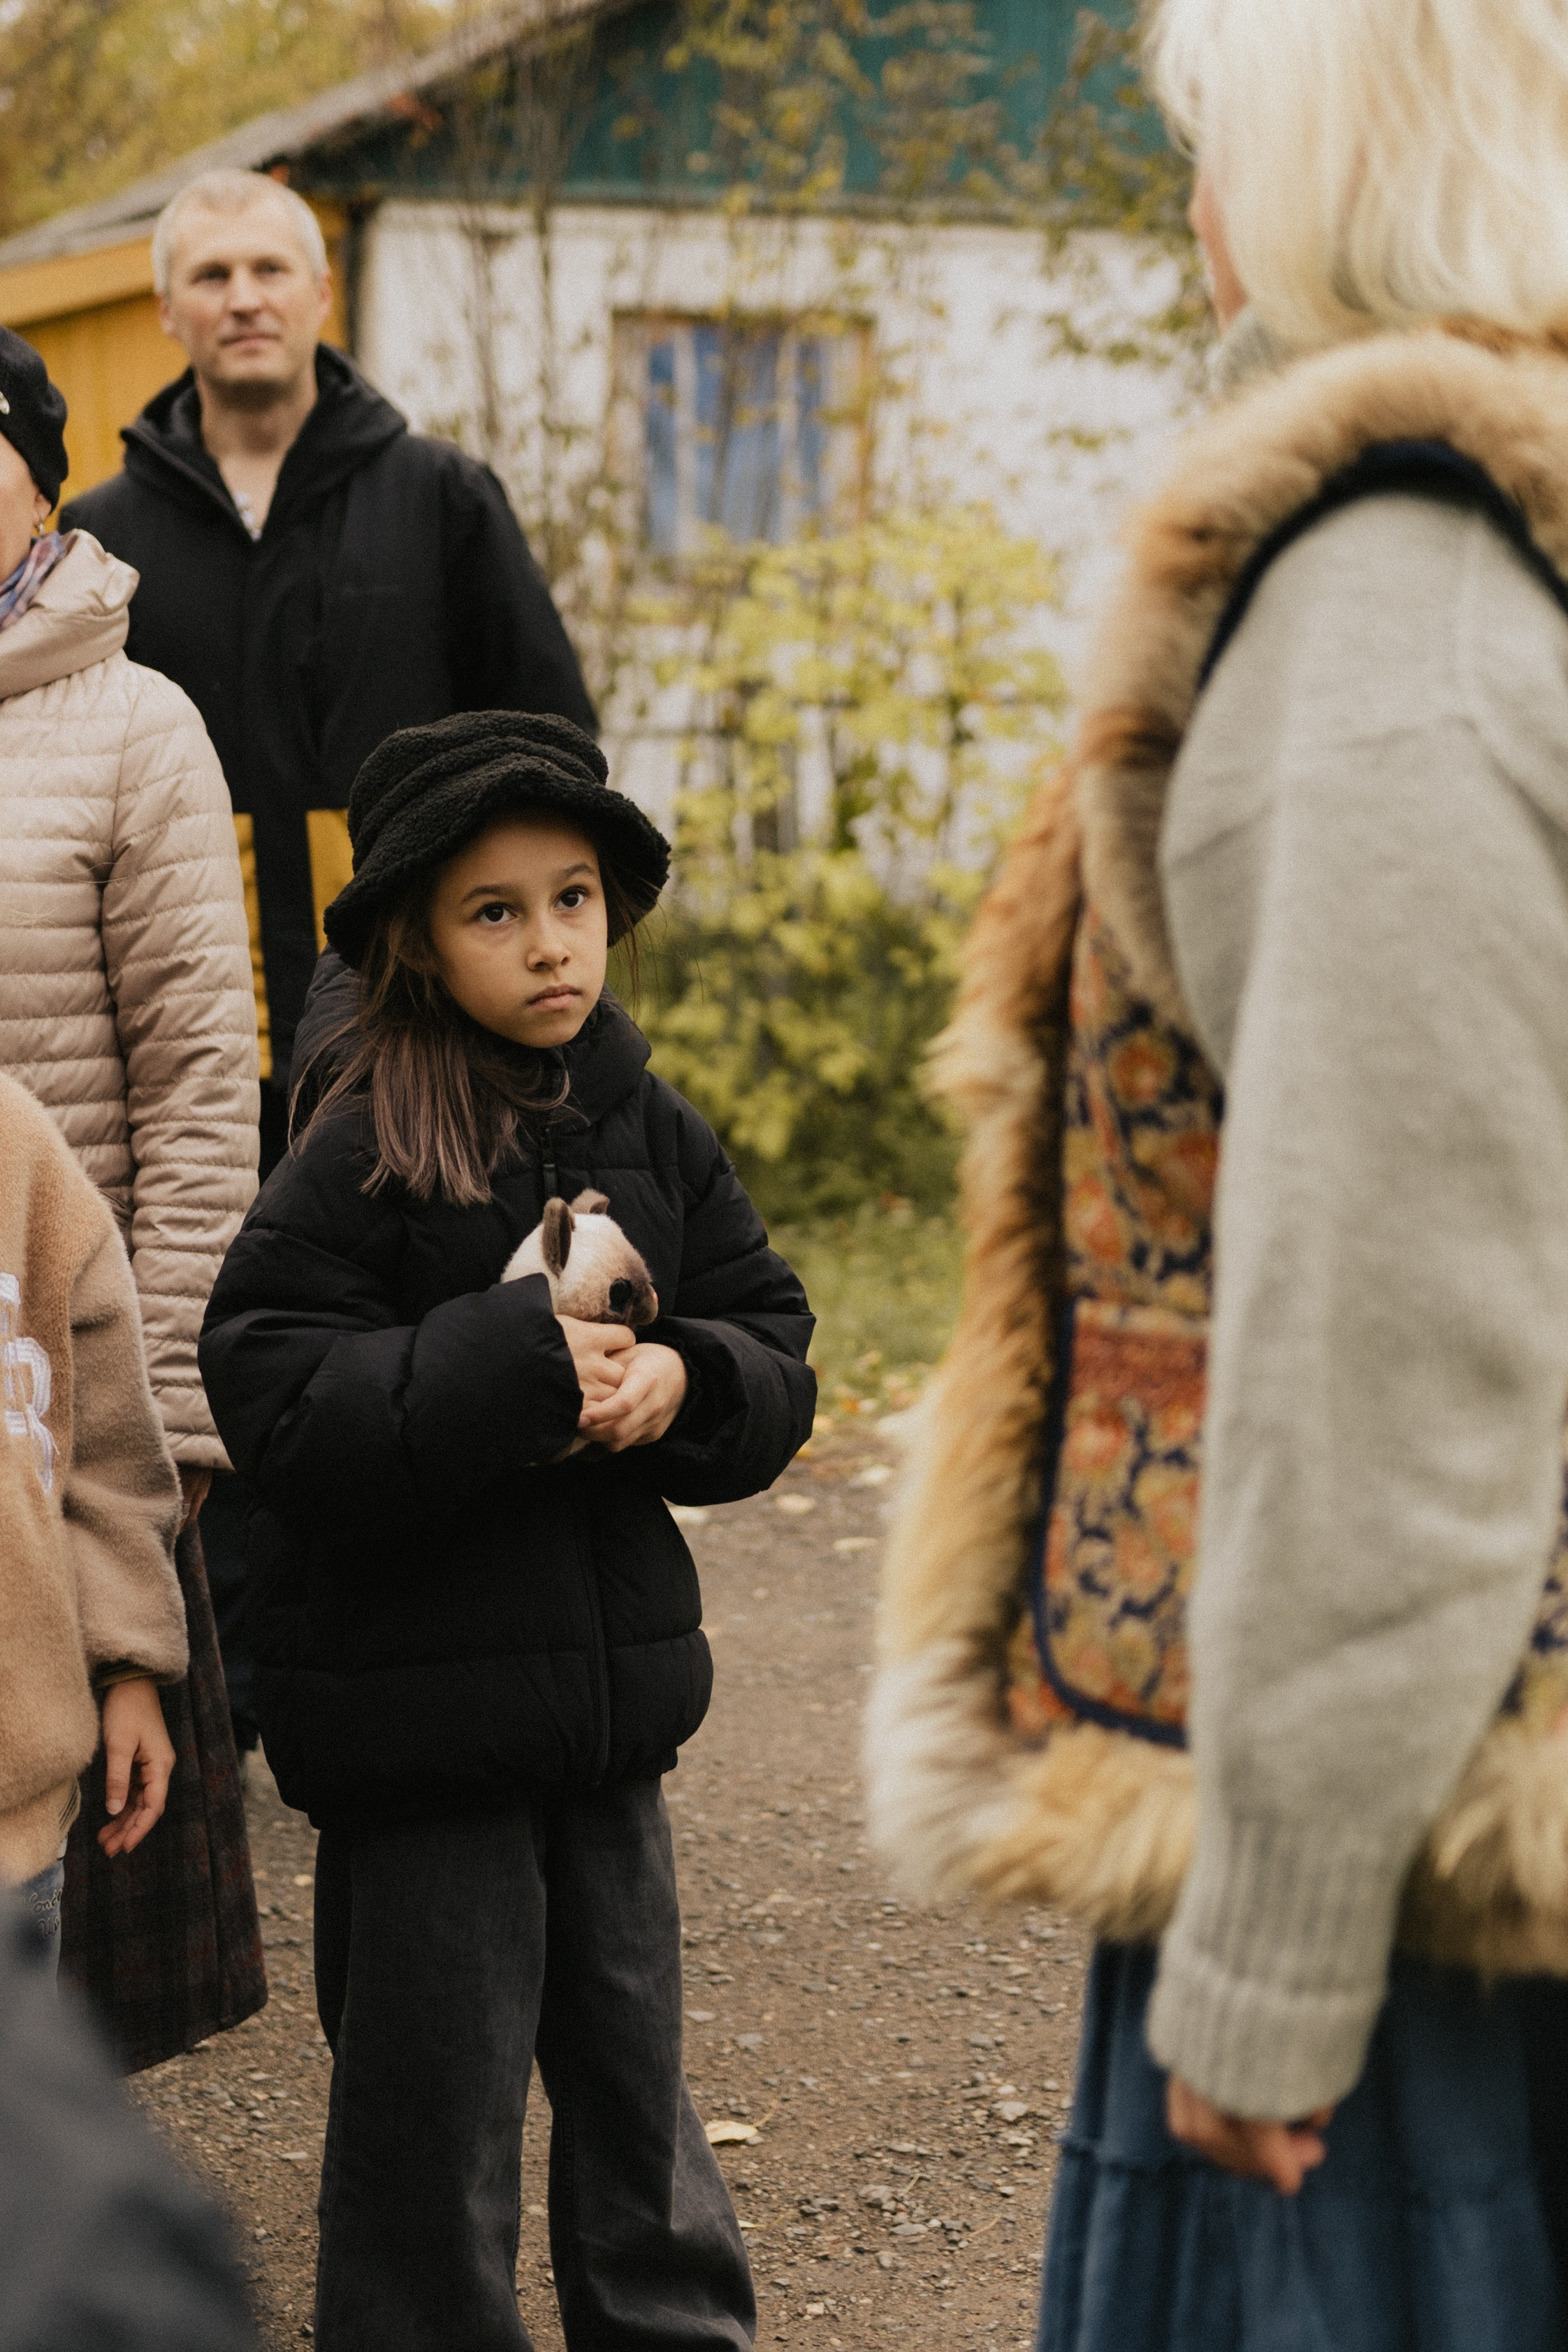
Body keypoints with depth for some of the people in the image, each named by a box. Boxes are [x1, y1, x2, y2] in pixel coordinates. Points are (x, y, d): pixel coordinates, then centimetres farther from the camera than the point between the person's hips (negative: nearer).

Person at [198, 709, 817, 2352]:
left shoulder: (650, 1136, 6)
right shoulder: (360, 1156, -12)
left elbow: (778, 1355, 9)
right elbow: (273, 1401, -19)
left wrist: (682, 1383, -13)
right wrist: (513, 1368, -24)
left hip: (609, 1684, 5)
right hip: (418, 1700, -5)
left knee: (629, 2048, 17)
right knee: (434, 2087, 3)